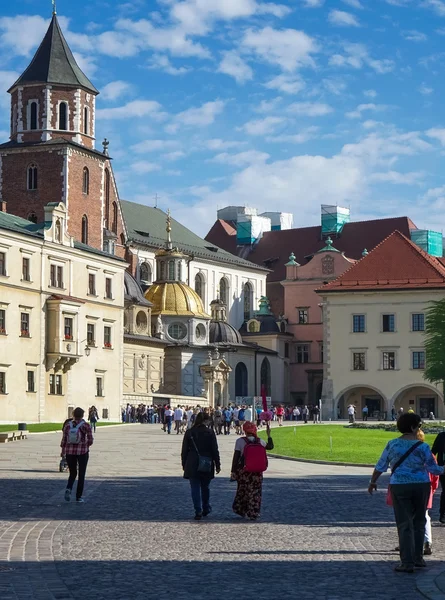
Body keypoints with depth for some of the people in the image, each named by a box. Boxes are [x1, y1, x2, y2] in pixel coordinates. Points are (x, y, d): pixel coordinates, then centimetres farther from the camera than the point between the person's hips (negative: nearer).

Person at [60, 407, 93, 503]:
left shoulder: (68, 425, -1)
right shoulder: (85, 425, -8)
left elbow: (64, 439, 0)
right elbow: (90, 440, -10)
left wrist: (62, 451, 13)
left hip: (70, 452, 2)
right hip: (82, 452, -2)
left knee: (72, 473, 16)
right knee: (81, 475, 9)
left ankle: (68, 489, -11)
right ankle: (78, 497, 6)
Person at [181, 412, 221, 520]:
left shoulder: (189, 433, -1)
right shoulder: (210, 433, -6)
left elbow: (184, 450, 2)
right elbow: (215, 451, -3)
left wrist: (184, 465, 11)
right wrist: (217, 465, 5)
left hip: (192, 465, 0)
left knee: (195, 489, 1)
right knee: (205, 488, 17)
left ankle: (198, 512, -5)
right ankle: (206, 509, 27)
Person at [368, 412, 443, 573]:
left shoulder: (392, 445, -3)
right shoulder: (422, 447, -8)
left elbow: (380, 466, 3)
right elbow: (434, 469, -3)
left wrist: (373, 482, 17)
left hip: (399, 487, 0)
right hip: (421, 486, 0)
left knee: (404, 525, 3)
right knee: (419, 522, 17)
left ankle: (407, 563, 0)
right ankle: (418, 558, 24)